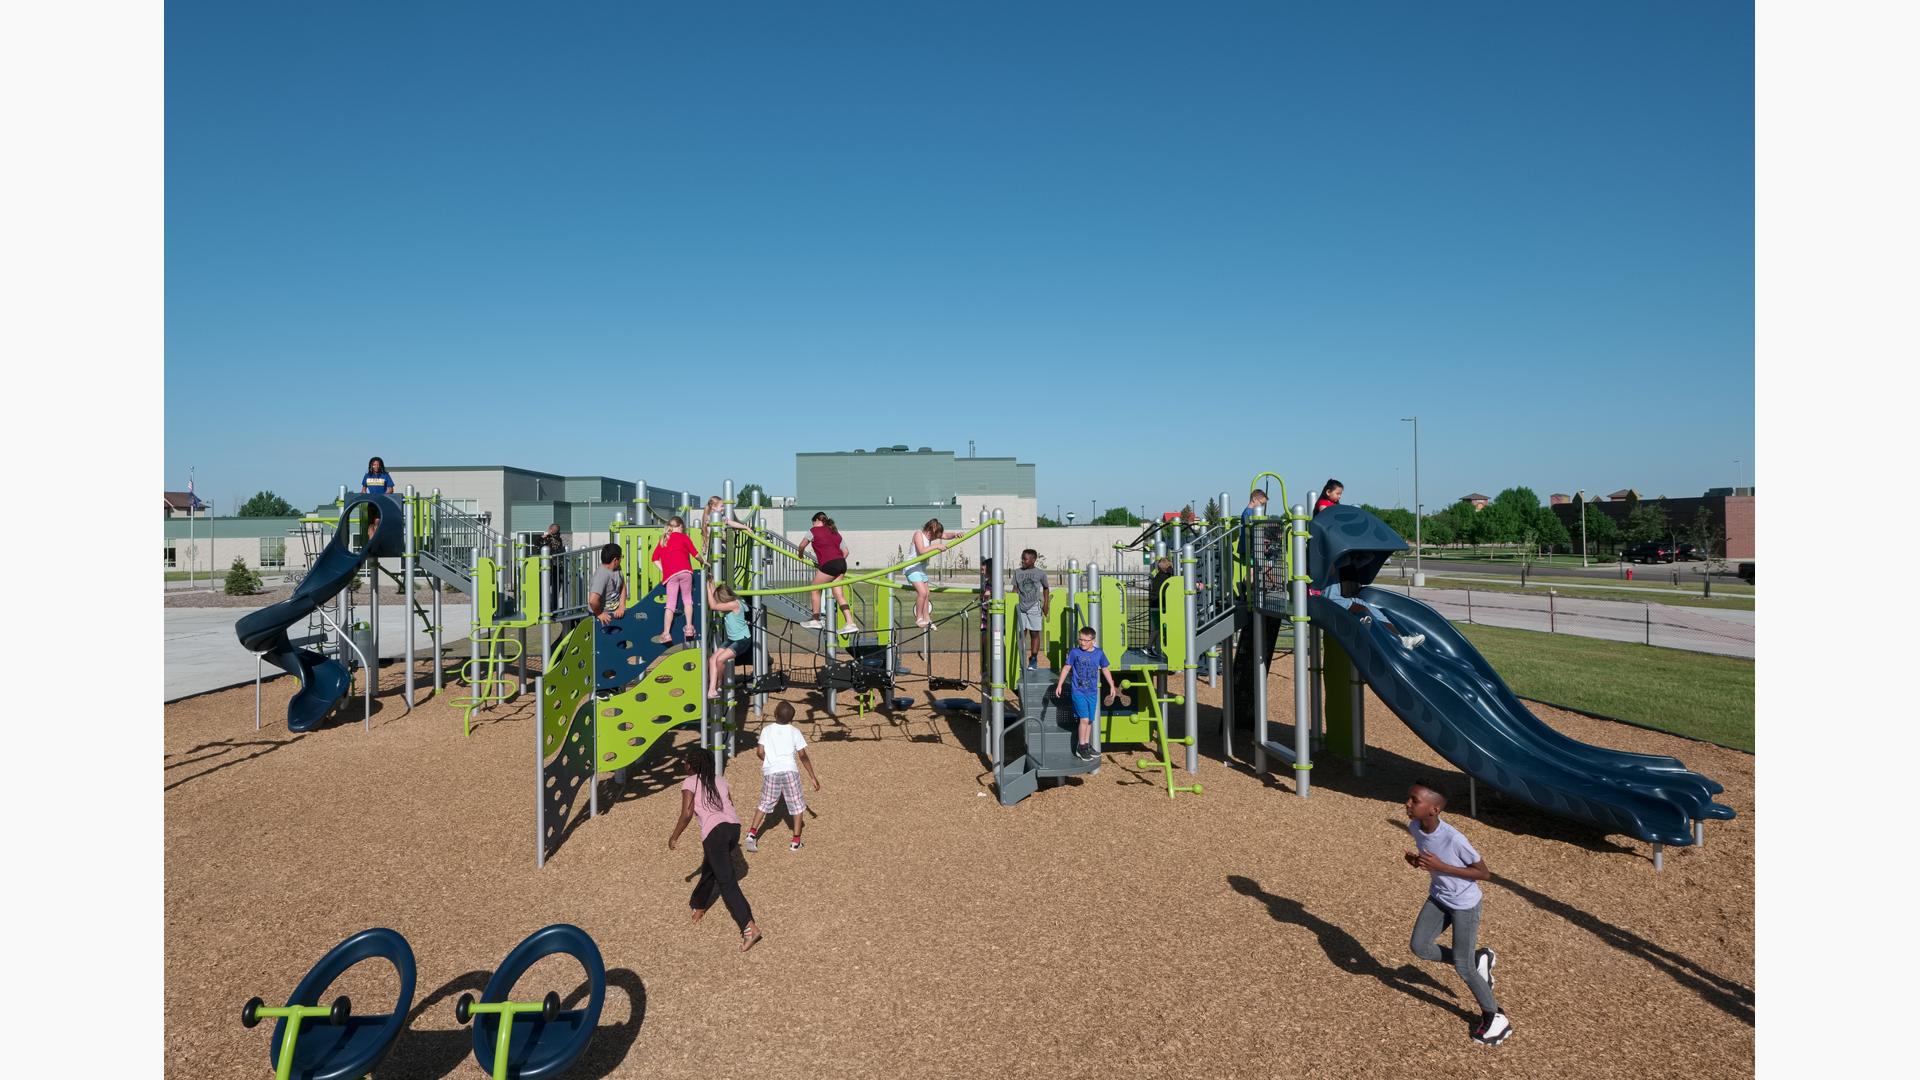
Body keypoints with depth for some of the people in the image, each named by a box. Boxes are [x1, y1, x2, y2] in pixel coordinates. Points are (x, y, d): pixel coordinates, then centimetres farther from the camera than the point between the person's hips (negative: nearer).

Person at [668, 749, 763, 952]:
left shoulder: (689, 783, 6)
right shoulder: (720, 780, 22)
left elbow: (687, 813, -5)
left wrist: (674, 837, 7)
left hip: (714, 832, -7)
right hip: (734, 826, 7)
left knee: (726, 882, -5)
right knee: (709, 868, 30)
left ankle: (750, 928, -14)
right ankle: (698, 905, 51)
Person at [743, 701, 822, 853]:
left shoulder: (766, 729, 6)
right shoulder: (795, 732, 2)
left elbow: (760, 752, 0)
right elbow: (803, 756, 0)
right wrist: (813, 777, 5)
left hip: (770, 772, 2)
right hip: (789, 771, -2)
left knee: (765, 803, 20)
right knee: (797, 805, 11)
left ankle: (752, 833, 10)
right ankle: (796, 841, 10)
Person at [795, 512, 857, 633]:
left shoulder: (813, 531, 6)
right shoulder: (835, 532, 24)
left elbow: (802, 545, 7)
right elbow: (845, 551, 22)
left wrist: (801, 556, 26)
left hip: (829, 564, -7)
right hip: (841, 563, 7)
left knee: (815, 590, 11)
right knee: (839, 595, 6)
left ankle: (815, 620, 17)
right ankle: (851, 624, -2)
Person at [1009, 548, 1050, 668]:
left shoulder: (1040, 573, 2)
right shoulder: (1017, 572, 6)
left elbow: (1046, 588, 14)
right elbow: (1015, 589, 9)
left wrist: (1046, 603, 8)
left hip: (1034, 607, -1)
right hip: (1020, 607, 1)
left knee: (1035, 633, 2)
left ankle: (1033, 659, 10)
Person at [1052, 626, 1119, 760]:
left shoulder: (1099, 653, 0)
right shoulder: (1075, 652, -8)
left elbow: (1105, 670, 12)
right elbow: (1066, 668, 0)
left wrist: (1112, 686, 15)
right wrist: (1060, 684, -1)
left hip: (1092, 692, 4)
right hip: (1078, 691, -4)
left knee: (1090, 720, 11)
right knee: (1084, 719, -10)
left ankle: (1087, 745, 26)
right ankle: (1081, 747, 3)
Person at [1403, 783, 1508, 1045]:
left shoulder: (1453, 838, -33)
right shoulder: (1414, 827, -13)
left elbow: (1483, 872, -20)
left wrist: (1441, 867, -30)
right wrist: (1416, 860, -15)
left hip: (1465, 904, -7)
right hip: (1438, 898, 7)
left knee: (1463, 968, 1)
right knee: (1420, 947, 3)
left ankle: (1495, 1018, 26)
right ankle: (1477, 960, 25)